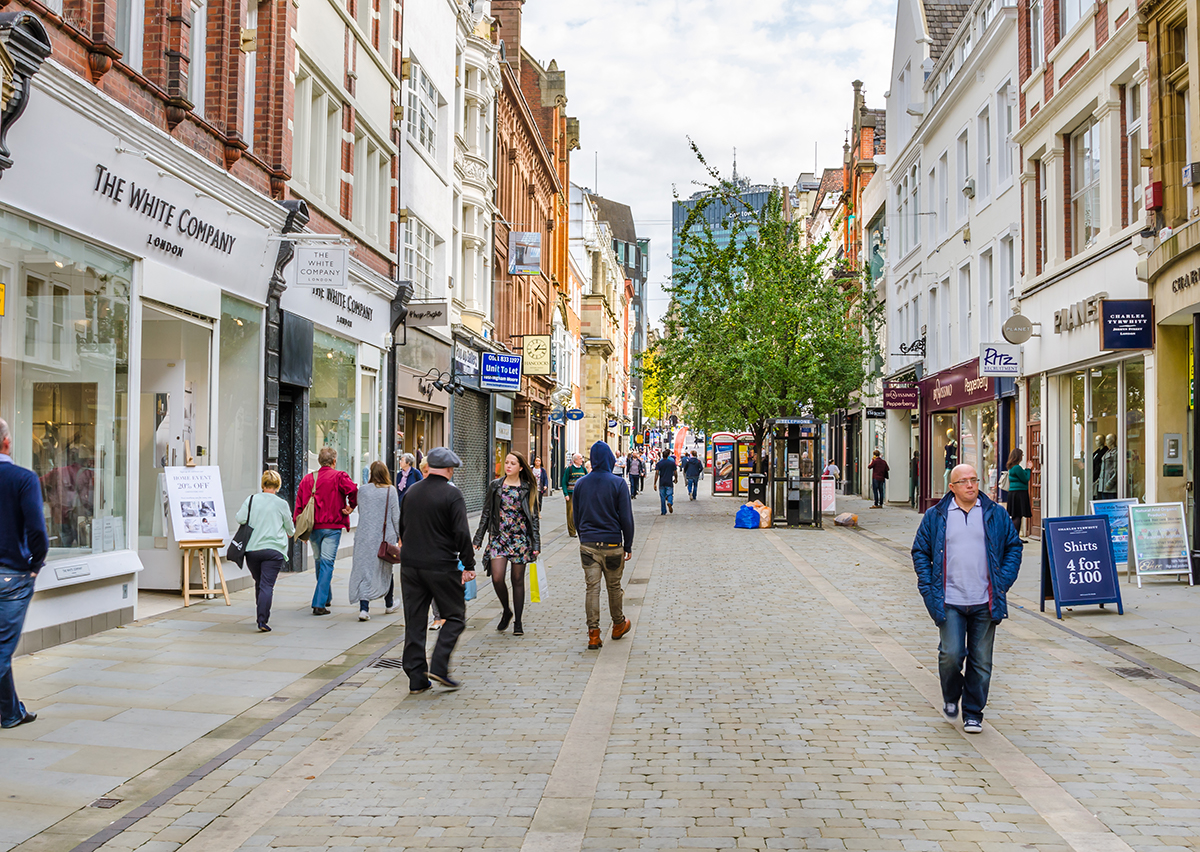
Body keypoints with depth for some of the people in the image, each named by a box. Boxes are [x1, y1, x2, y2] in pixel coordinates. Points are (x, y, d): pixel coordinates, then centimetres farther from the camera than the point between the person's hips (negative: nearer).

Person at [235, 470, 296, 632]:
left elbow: (240, 518, -5)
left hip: (251, 549, 3)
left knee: (259, 584, 18)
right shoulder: (282, 504, 1)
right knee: (267, 585, -6)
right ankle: (262, 620, -17)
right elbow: (290, 529, 9)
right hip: (273, 550, -3)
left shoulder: (251, 499, 4)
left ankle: (261, 616, 30)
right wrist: (290, 533, 33)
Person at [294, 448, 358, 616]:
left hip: (313, 528, 5)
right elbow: (353, 489, -24)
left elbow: (299, 504, 9)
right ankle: (319, 604, -10)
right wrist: (351, 506, -7)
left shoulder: (306, 479, 9)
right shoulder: (338, 476, -6)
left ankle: (326, 598, 33)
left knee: (319, 562, 19)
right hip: (332, 526, -5)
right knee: (327, 563, -4)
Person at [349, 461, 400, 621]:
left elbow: (360, 511, 11)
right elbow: (396, 516, -3)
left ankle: (364, 608, -11)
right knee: (386, 570, 16)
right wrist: (399, 535, 6)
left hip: (365, 535, 0)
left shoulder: (362, 490, -1)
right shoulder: (391, 491, -5)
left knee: (364, 569, 1)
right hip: (385, 536, 0)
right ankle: (389, 604, 31)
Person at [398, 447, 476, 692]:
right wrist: (468, 565, -10)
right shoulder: (452, 494, -10)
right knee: (455, 617, 8)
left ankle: (417, 678, 11)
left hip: (410, 565, 6)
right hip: (442, 566, -6)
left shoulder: (411, 491, 9)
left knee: (414, 621, 9)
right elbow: (461, 533, -15)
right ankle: (439, 667, -5)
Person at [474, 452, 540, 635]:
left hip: (520, 538, -1)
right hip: (498, 537, 1)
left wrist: (536, 544, -1)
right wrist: (477, 539, 5)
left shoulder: (527, 488, 3)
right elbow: (486, 514, 8)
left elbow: (534, 517, 5)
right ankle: (506, 611, 15)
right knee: (497, 578, -12)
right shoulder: (495, 486, 6)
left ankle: (517, 622, 16)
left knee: (517, 580, 4)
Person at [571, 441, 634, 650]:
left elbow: (576, 517, 11)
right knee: (614, 587, 13)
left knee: (592, 588, 3)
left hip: (588, 545, 2)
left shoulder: (580, 484, 3)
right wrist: (628, 546, 1)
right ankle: (618, 625, 31)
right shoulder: (618, 483, -9)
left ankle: (593, 634, -1)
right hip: (612, 546, -2)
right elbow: (626, 518, -7)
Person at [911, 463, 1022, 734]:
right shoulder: (935, 516, 3)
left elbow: (1013, 546, 14)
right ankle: (950, 697, 20)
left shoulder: (995, 514, 7)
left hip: (985, 603, 2)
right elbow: (920, 551, 8)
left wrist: (1003, 581, 3)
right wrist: (928, 587, -1)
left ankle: (973, 714, 22)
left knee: (981, 661, 6)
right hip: (950, 602, -1)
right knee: (951, 654, -10)